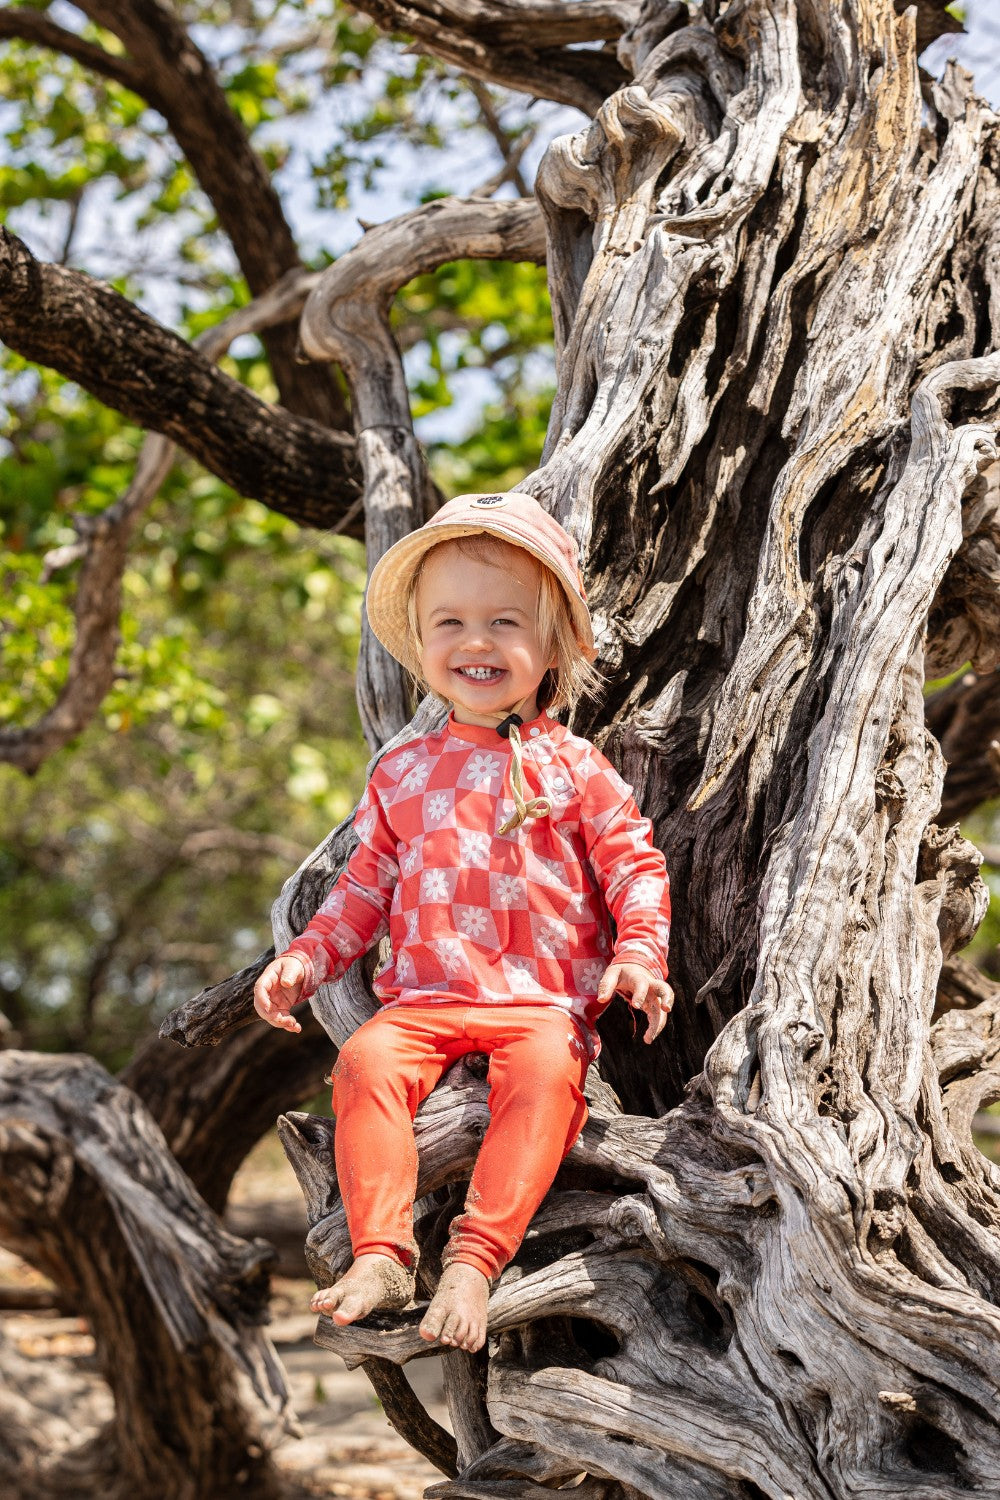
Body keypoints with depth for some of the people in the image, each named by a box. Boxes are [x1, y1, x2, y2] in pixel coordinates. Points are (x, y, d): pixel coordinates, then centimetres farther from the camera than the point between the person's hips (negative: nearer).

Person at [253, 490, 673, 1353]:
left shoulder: (573, 768, 8)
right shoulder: (403, 774, 16)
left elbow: (635, 867, 6)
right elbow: (365, 890, 21)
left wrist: (641, 954, -12)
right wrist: (304, 961, 8)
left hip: (545, 1000, -2)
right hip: (425, 998, 3)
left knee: (547, 1070, -33)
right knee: (367, 1059, -27)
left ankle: (476, 1258, -35)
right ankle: (381, 1254, -28)